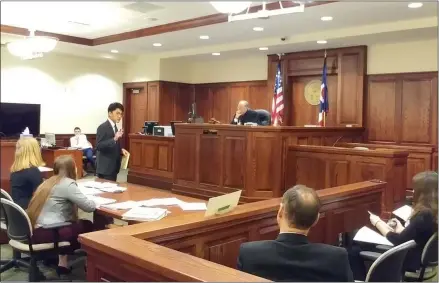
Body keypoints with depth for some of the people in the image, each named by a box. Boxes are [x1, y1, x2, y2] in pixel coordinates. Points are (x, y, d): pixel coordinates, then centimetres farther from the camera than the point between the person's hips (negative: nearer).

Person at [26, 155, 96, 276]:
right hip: (45, 234, -9)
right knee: (88, 226, 8)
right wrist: (94, 202, 10)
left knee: (78, 224, 22)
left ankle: (56, 254, 17)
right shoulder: (67, 184, -11)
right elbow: (89, 207, -11)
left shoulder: (49, 181, 14)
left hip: (35, 230, 9)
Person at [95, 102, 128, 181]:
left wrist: (121, 150, 3)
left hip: (113, 167, 9)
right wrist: (114, 139, -30)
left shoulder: (115, 127, 13)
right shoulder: (103, 127, -14)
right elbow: (99, 146, -22)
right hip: (105, 167, -9)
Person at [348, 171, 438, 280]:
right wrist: (401, 230, 6)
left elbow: (398, 241, -22)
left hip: (410, 260, -10)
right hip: (413, 254, 10)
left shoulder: (425, 216, -26)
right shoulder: (431, 212, 2)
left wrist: (378, 222, -12)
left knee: (355, 251, -7)